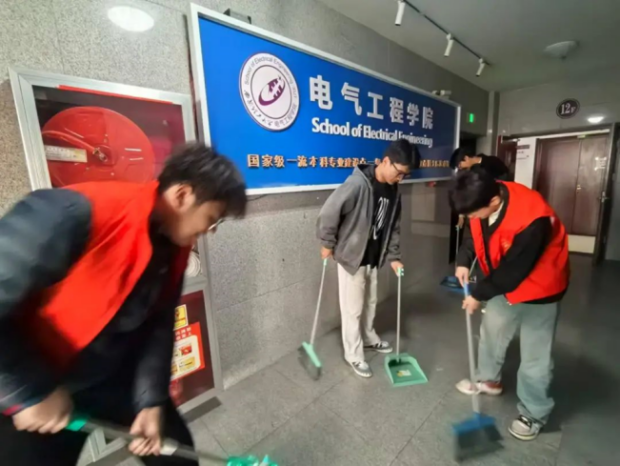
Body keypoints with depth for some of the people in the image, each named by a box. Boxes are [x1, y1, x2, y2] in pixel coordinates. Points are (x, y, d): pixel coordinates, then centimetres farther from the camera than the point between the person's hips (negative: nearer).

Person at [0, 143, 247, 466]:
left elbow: (159, 325, -3)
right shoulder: (78, 213, -31)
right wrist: (31, 391, -19)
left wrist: (152, 400, -6)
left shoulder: (176, 248, -8)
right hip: (28, 384, -5)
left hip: (116, 375, 6)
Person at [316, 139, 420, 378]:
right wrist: (327, 244, -14)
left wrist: (393, 257, 7)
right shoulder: (358, 184, -24)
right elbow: (329, 212, -22)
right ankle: (354, 355, 24)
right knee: (353, 308, 5)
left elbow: (394, 227, 10)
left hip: (373, 258, 7)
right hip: (351, 257, -7)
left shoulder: (393, 191, 2)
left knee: (370, 303, 22)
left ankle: (369, 338, 45)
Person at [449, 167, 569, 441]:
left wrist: (478, 295, -17)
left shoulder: (531, 220, -37)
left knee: (534, 355, 6)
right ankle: (489, 380, 43)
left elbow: (512, 271, -28)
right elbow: (477, 233, 2)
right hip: (504, 282, 7)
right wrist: (464, 261, -13)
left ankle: (534, 414, 28)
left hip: (538, 286, -7)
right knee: (491, 330, 19)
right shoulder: (485, 203, -16)